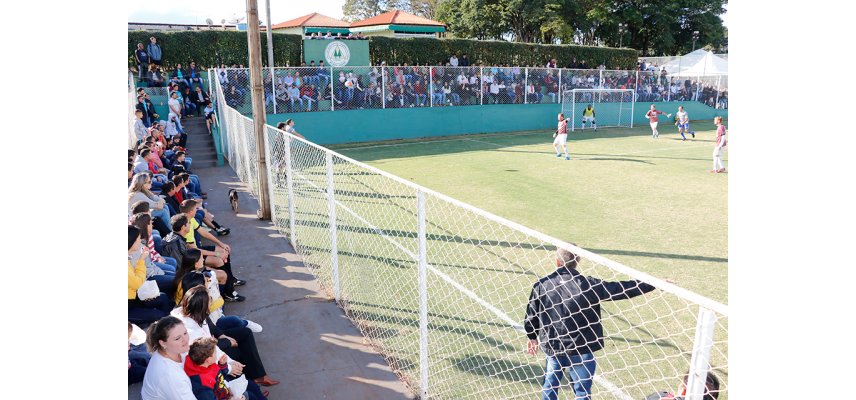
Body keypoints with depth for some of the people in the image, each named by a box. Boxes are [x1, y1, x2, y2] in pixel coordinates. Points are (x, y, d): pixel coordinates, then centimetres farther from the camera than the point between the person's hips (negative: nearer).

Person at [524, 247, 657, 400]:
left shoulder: (541, 285, -8)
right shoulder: (587, 285, -18)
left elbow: (531, 315, 1)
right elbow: (620, 289, -15)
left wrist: (532, 337, 19)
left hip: (552, 346, 3)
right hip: (580, 349, -3)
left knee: (550, 384, 22)